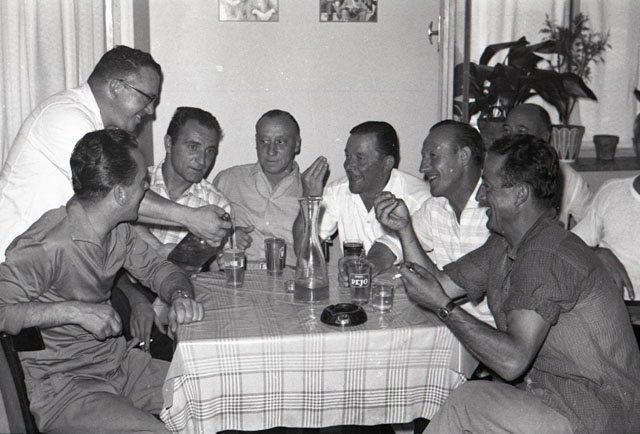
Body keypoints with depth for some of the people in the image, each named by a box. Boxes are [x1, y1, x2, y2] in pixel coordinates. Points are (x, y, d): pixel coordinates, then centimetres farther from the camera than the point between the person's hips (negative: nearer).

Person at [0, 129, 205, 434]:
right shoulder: (46, 246, -26)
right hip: (59, 383, -7)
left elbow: (155, 267, 14)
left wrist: (180, 295, -8)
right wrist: (72, 311, -30)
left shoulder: (118, 230, 1)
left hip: (114, 359, 8)